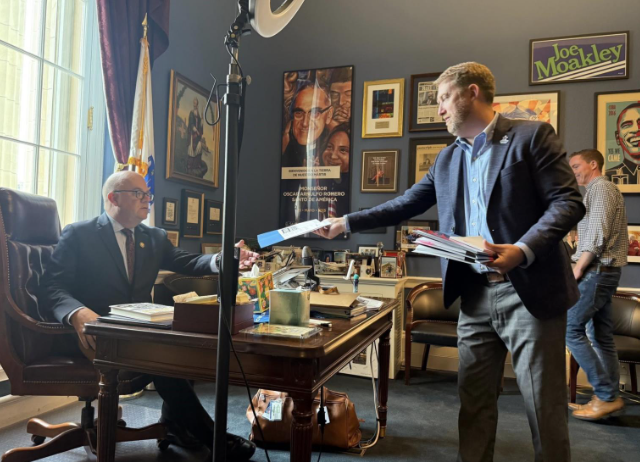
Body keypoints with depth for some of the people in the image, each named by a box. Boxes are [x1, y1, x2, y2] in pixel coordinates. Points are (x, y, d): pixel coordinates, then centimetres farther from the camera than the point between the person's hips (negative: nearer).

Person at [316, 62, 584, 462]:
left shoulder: (532, 136, -4)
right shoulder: (447, 160, 14)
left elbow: (568, 202, -10)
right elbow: (404, 205, 16)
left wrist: (523, 249, -24)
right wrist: (346, 223, 13)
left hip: (530, 291, -5)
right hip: (475, 295, 6)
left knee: (544, 403, 5)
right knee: (473, 399, 13)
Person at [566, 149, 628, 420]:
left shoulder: (600, 188, -8)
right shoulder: (603, 189, 22)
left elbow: (597, 235, -19)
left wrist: (577, 269, -16)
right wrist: (581, 266, 13)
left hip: (596, 271, -10)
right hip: (604, 271, 10)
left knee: (570, 328, -9)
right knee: (602, 335, 9)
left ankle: (606, 395, -6)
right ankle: (609, 397, 13)